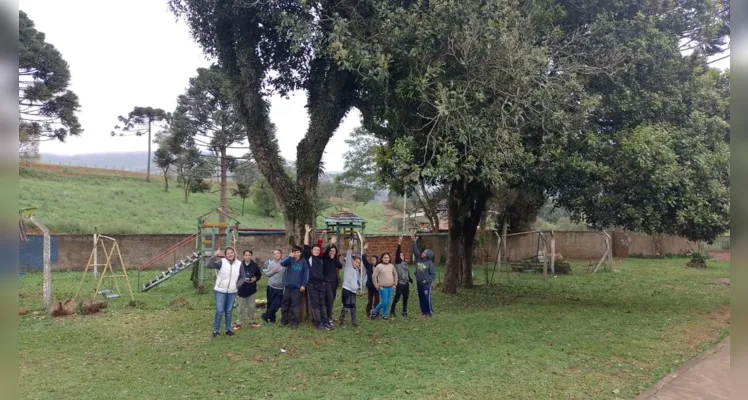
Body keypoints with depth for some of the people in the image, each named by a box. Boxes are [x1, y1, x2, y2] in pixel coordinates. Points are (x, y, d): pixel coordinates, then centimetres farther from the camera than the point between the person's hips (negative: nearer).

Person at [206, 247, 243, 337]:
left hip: (232, 292, 3)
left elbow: (242, 277, 7)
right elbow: (208, 265, -23)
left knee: (229, 311, 13)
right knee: (219, 311, -3)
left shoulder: (239, 264, -1)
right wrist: (214, 256, -35)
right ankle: (215, 330, 11)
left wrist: (237, 284, -10)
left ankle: (228, 329, 25)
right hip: (220, 291, -3)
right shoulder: (221, 262, -10)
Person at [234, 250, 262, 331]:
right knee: (242, 307, 5)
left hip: (252, 289, 2)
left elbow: (259, 275, 9)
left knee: (251, 306, 11)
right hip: (242, 289, -2)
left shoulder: (254, 265, -2)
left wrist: (255, 278, -9)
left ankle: (251, 321, 25)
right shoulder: (240, 265, -8)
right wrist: (242, 279, -18)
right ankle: (239, 323, 14)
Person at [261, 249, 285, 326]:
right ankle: (271, 319, 24)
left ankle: (265, 316, 11)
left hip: (280, 288, -2)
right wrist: (273, 271, -13)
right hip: (271, 287, 2)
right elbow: (266, 273, 3)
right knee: (270, 304, 9)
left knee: (276, 304, -6)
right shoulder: (270, 263, 1)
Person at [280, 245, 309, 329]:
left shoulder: (303, 261, -1)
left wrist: (303, 284, -8)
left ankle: (294, 321, 7)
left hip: (297, 287, -2)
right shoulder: (290, 260, 2)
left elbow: (306, 273, -2)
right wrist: (290, 257, -27)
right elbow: (282, 264, -16)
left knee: (295, 304, 0)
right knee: (285, 303, 8)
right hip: (287, 285, 2)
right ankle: (284, 320, 20)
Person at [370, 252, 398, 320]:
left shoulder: (391, 266, 6)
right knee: (384, 302, -7)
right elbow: (374, 276, -9)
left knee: (388, 302, 6)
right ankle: (374, 311, 15)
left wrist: (395, 283, 12)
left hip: (390, 287, 5)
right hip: (383, 288, -5)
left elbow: (395, 274, 18)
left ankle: (384, 315, 21)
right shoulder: (379, 266, -9)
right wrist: (377, 286, -8)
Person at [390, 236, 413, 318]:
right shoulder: (397, 262, -5)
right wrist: (399, 245, -30)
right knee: (397, 298, -2)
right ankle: (392, 311, 12)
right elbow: (397, 253, -20)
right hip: (400, 283, -6)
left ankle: (404, 312, 21)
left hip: (406, 283, 6)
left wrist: (410, 279, 24)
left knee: (405, 298, 10)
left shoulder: (405, 263, 13)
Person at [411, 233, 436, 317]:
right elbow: (416, 251, 3)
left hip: (426, 284, -7)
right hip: (419, 283, 7)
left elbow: (433, 274, -13)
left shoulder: (430, 263, -15)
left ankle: (430, 312, 14)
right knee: (421, 298, 13)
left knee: (427, 299, 0)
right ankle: (424, 312, 24)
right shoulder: (419, 260, 2)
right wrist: (413, 241, -4)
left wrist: (427, 280, -19)